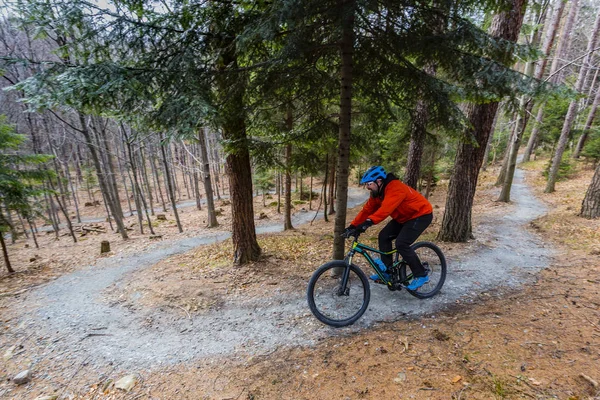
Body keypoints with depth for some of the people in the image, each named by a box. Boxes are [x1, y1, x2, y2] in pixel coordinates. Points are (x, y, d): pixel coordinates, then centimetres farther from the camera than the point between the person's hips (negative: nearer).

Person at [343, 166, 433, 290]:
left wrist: (369, 222, -59)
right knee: (384, 236, -3)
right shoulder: (377, 192, -4)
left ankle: (421, 275, -3)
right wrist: (353, 226, -13)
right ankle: (387, 270, 8)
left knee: (401, 243, -21)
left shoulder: (395, 188, -31)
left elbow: (386, 208, -47)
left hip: (421, 215, -9)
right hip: (404, 217, 9)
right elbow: (367, 209, -6)